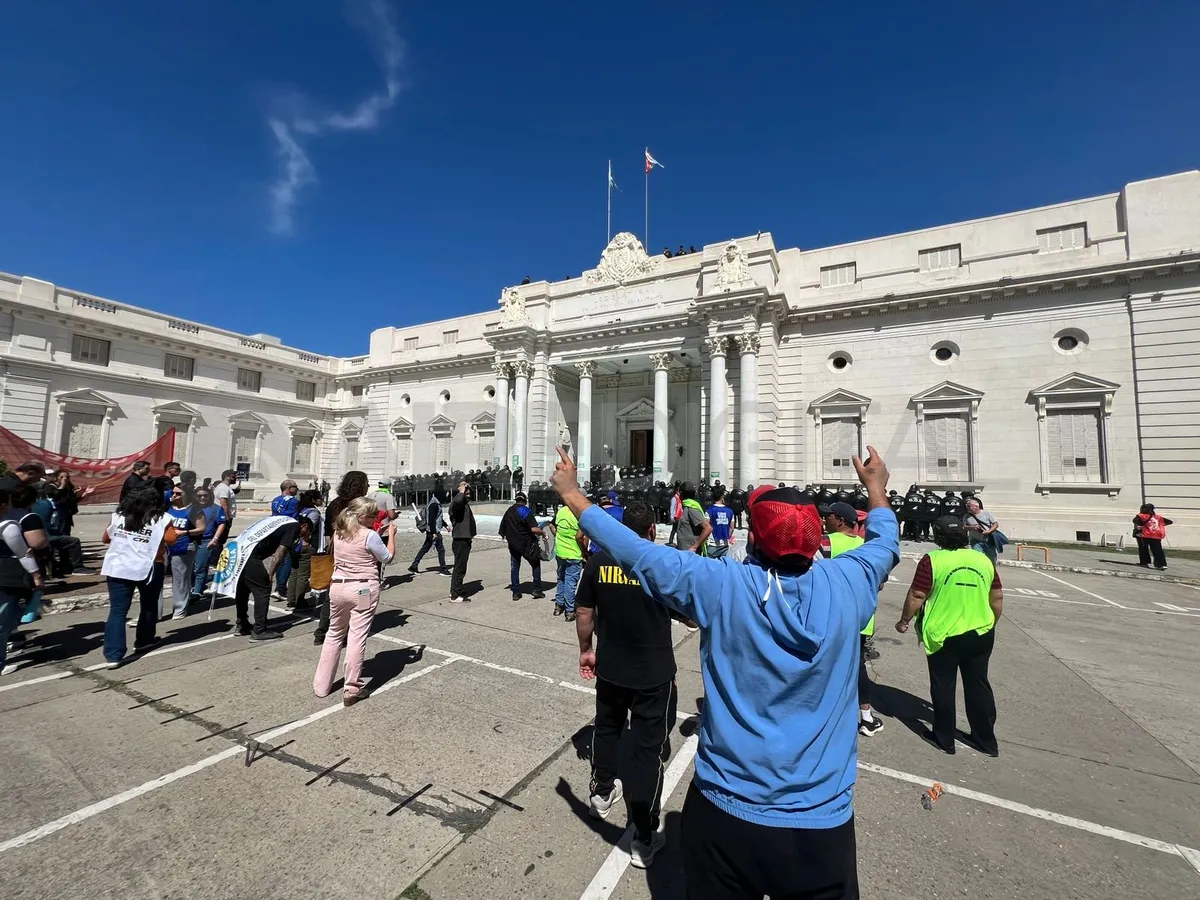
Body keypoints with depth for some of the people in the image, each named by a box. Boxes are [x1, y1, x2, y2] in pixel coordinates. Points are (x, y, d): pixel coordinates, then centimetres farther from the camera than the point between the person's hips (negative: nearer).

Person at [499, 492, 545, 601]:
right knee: (535, 564, 11)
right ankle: (537, 589, 9)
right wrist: (542, 533, -7)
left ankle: (516, 593, 14)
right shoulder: (526, 511, -13)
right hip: (527, 544, -5)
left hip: (513, 545, 5)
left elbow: (502, 531, 11)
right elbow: (534, 529, -24)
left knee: (514, 568, 12)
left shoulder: (508, 511, 6)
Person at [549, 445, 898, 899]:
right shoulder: (846, 584, -12)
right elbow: (884, 544, 10)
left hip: (727, 809, -1)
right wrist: (876, 488, 28)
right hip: (824, 818, 2)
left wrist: (572, 494, -1)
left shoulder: (720, 585, -20)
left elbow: (635, 552, -13)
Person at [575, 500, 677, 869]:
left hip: (609, 668, 3)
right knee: (648, 748, 11)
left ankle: (602, 793, 48)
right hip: (654, 673, -3)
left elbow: (583, 612, -1)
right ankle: (644, 839, 23)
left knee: (606, 729, 26)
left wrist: (585, 650, 14)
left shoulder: (598, 560, -9)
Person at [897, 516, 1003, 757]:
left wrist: (904, 621, 1)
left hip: (944, 636, -5)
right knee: (978, 686, 17)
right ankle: (986, 740, 29)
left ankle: (944, 738, 21)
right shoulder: (984, 560, 1)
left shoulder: (932, 560, -15)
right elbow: (998, 599, 7)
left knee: (943, 687, 9)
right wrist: (990, 624, 22)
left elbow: (916, 597, -14)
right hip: (980, 635, 5)